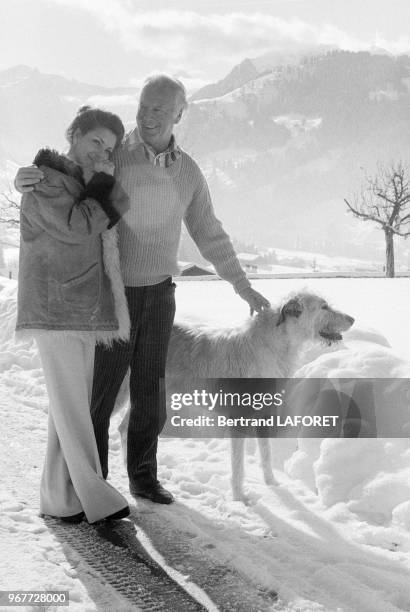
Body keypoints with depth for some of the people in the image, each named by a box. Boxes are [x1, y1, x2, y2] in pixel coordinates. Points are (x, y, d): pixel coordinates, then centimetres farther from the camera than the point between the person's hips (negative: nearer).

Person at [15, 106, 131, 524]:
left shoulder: (86, 183, 20)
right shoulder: (43, 180, -5)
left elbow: (118, 210, 9)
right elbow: (74, 227, -16)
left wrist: (105, 182, -4)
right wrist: (101, 190, -7)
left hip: (83, 310, 8)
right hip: (55, 310, -8)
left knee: (70, 406, 9)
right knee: (72, 406, -4)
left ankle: (60, 497, 16)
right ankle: (95, 498, 2)